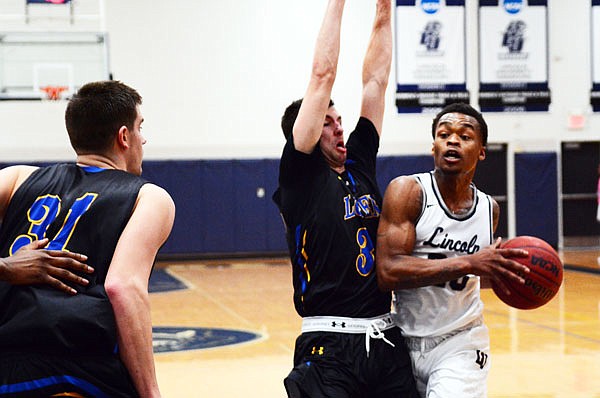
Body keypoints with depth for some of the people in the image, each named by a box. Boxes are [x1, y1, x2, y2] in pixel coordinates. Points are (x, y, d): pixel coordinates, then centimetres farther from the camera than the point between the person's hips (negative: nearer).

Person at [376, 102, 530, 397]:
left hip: (460, 340, 2)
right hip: (405, 337, -2)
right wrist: (469, 263, -28)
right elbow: (388, 273, -25)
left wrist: (499, 272, 2)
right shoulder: (407, 191, -12)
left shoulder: (489, 208, 4)